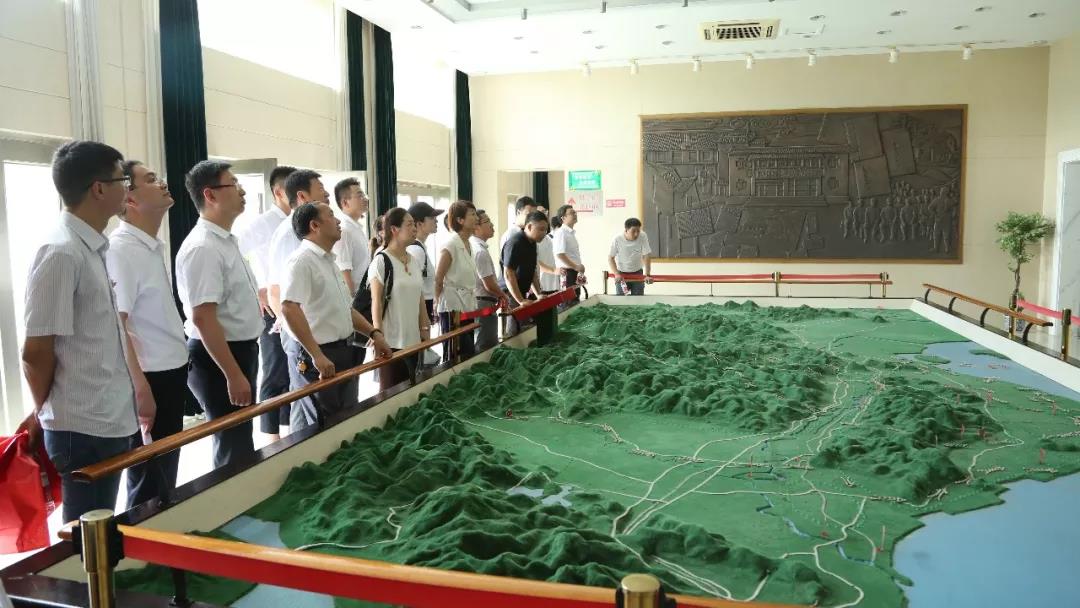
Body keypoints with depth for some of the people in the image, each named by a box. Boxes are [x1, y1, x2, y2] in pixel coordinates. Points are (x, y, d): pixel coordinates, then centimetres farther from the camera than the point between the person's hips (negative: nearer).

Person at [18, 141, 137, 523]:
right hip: (84, 429, -8)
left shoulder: (92, 249, 9)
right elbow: (36, 352, -16)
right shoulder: (61, 253, -19)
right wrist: (44, 413, 0)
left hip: (107, 421, 8)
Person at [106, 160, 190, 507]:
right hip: (149, 379, -9)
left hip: (171, 374, 9)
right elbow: (115, 323, -22)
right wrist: (140, 388, -25)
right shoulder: (121, 249, -17)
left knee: (166, 477, 20)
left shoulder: (154, 247, 11)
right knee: (149, 485, 4)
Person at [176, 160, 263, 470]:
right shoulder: (202, 247, -20)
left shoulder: (227, 241, 10)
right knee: (234, 447, 0)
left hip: (239, 350, 10)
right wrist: (234, 375, -26)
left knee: (239, 442, 20)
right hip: (220, 358, -10)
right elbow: (203, 318, -25)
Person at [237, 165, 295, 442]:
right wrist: (256, 292, -12)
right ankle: (272, 437, 16)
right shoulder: (262, 225, -10)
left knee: (295, 373, 15)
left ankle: (288, 428, 29)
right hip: (276, 312, -6)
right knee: (275, 376, 4)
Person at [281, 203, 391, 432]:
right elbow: (289, 308, -29)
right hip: (315, 356, -9)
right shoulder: (302, 261, -16)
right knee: (319, 428, 1)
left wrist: (374, 333, 14)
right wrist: (317, 355, -30)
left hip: (341, 351, 9)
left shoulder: (329, 261, 14)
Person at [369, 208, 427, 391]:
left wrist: (425, 329, 12)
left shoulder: (413, 261, 11)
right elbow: (376, 302, -11)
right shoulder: (381, 261, -9)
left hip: (413, 339, 7)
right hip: (391, 341, -6)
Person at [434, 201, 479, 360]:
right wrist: (439, 304, -4)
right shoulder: (451, 244, -14)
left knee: (468, 353, 11)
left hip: (467, 307, 8)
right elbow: (438, 280, -12)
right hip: (453, 307, -8)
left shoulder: (468, 244, 10)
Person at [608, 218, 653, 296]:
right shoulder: (617, 240, -20)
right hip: (622, 273, -1)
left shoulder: (643, 237, -19)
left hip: (637, 273, 1)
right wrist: (616, 274, -22)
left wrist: (648, 275, -23)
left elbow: (647, 256, -18)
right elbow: (610, 258, -12)